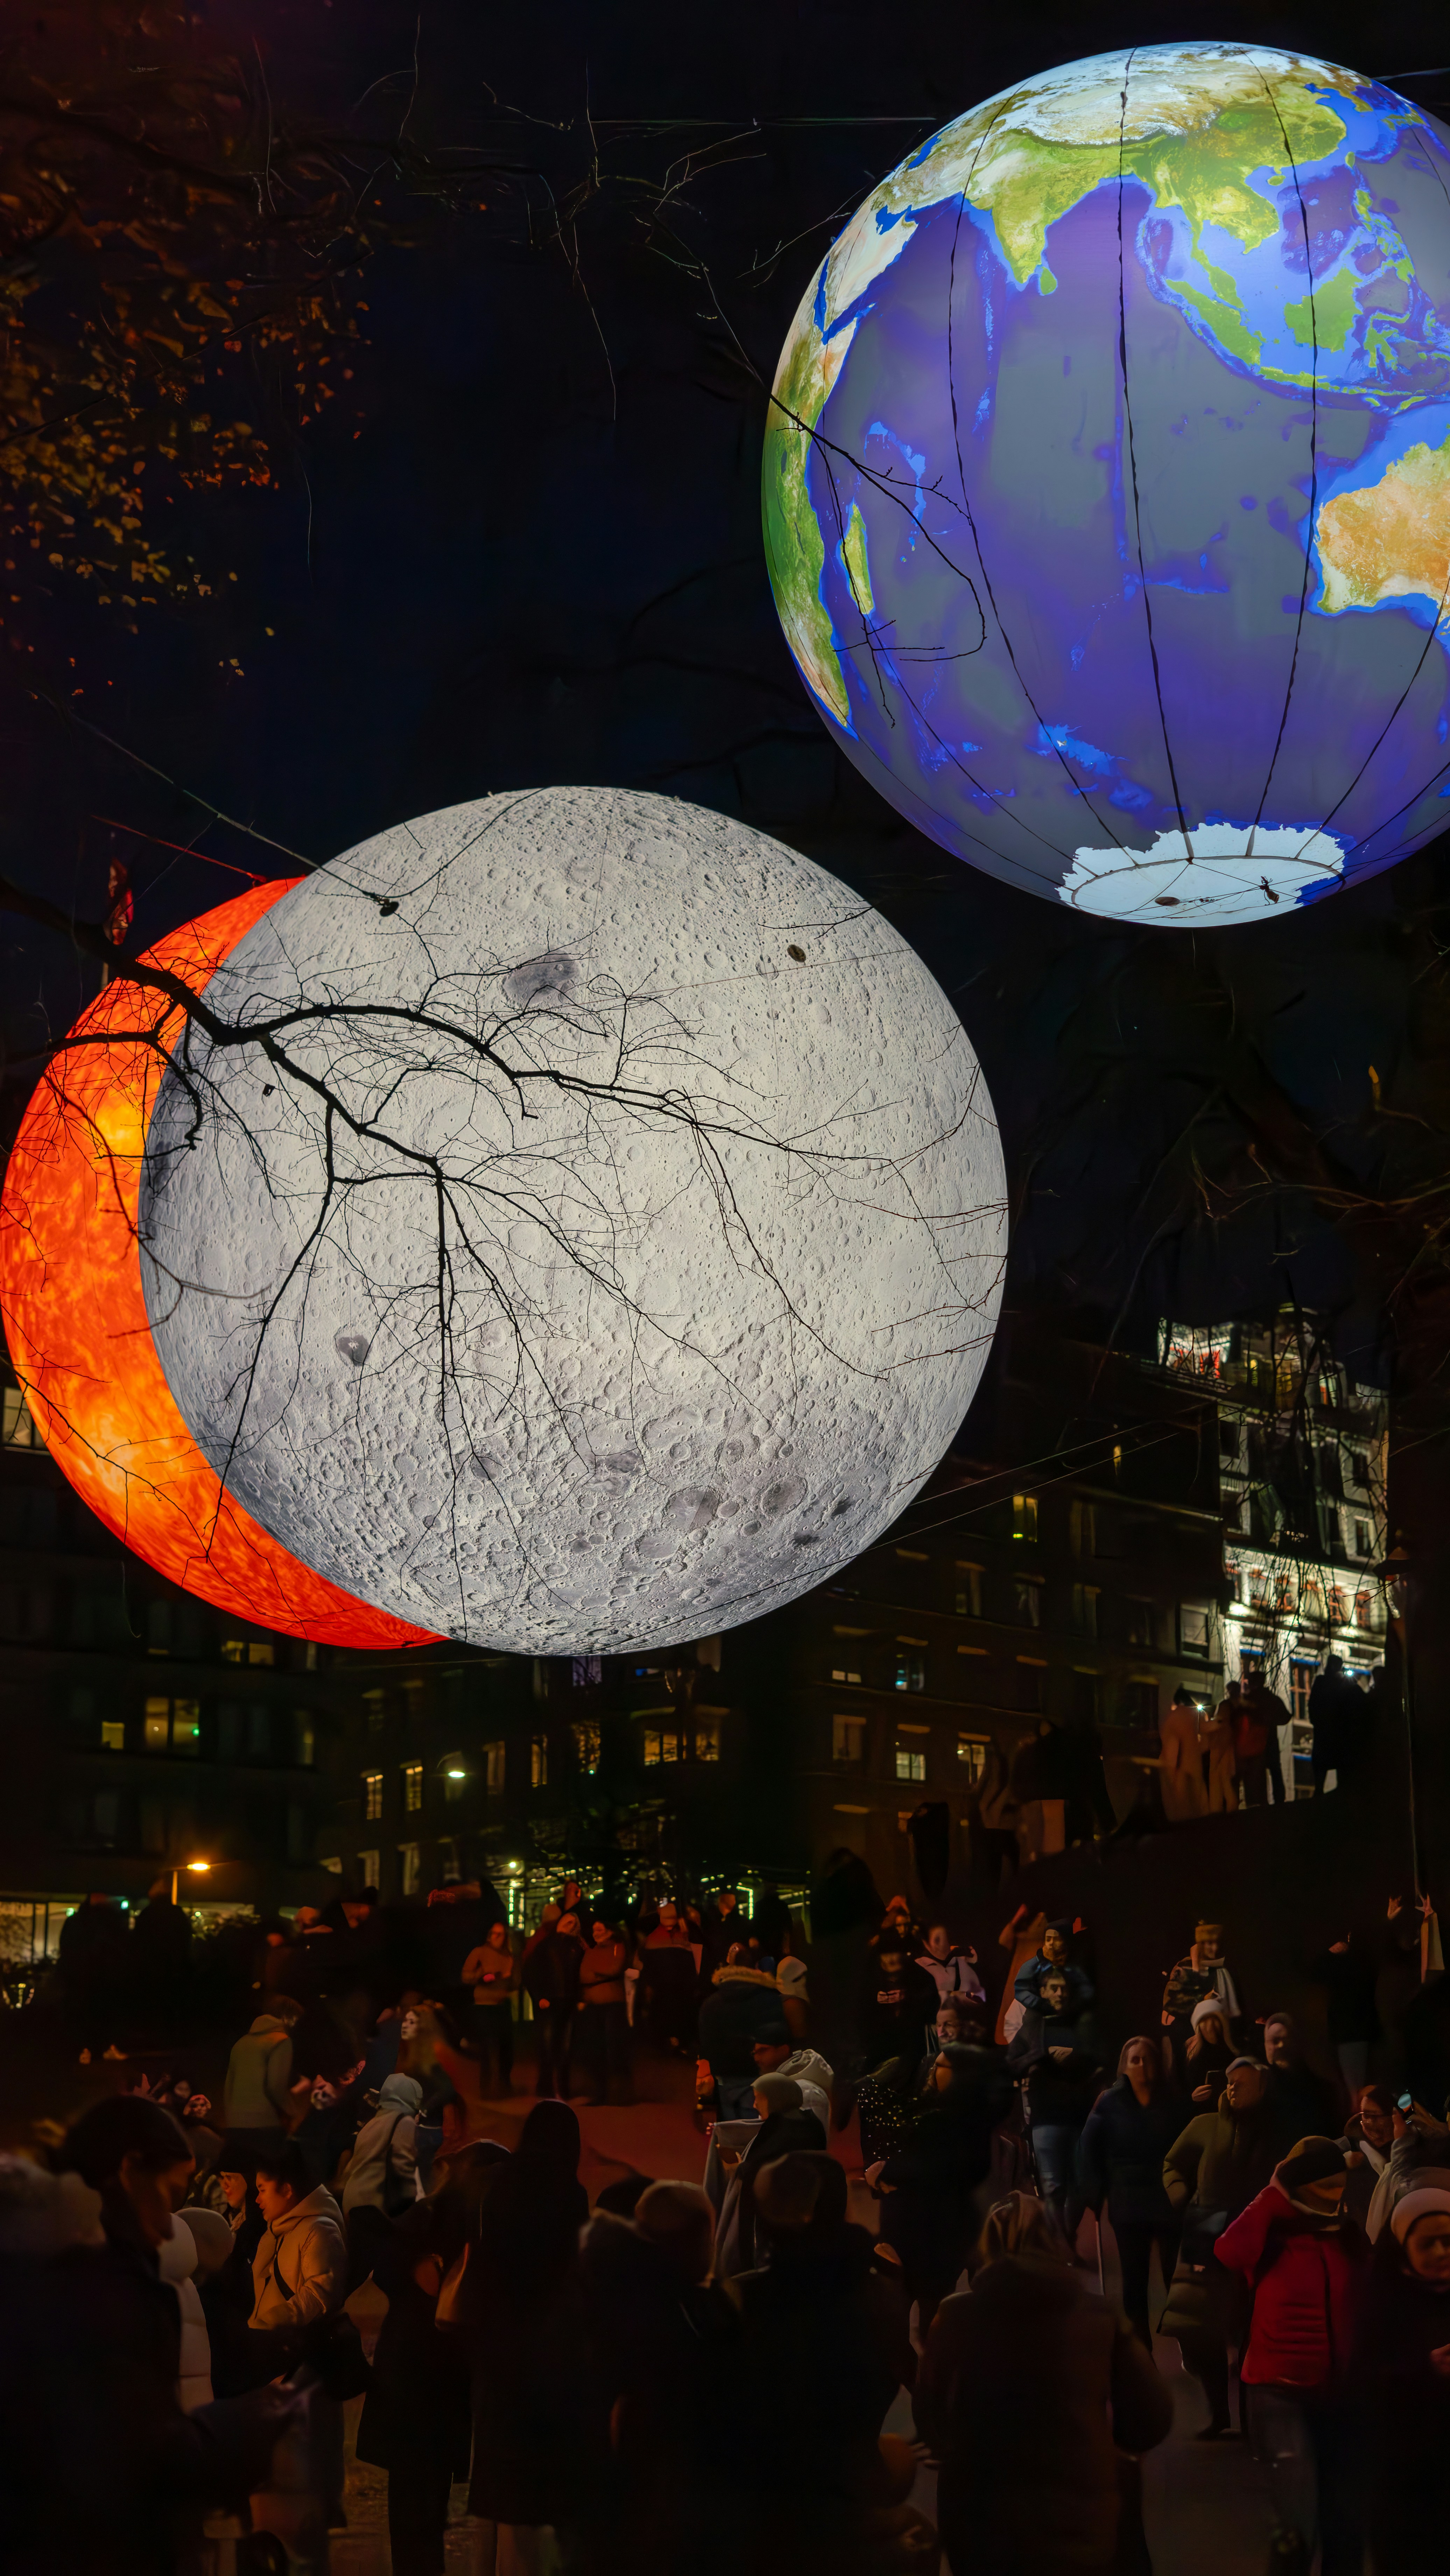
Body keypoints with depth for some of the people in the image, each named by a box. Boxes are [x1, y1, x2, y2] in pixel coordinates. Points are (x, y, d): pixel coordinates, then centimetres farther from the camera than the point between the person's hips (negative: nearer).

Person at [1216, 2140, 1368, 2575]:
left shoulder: (1351, 2238, 6)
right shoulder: (1273, 2236, -7)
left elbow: (1363, 2312, 13)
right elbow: (1231, 2253, -30)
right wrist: (1275, 2194, -21)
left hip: (1341, 2392, 5)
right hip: (1281, 2390, -5)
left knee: (1346, 2522, 9)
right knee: (1298, 2523, -15)